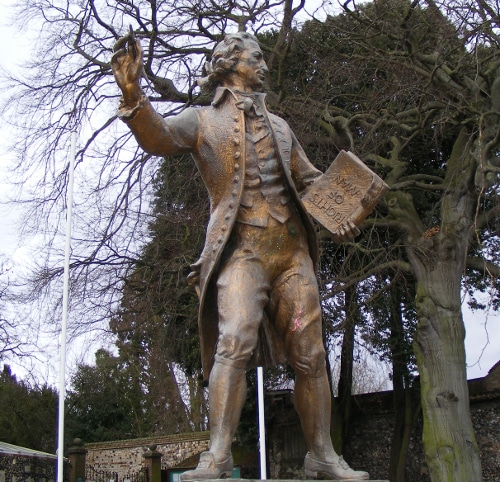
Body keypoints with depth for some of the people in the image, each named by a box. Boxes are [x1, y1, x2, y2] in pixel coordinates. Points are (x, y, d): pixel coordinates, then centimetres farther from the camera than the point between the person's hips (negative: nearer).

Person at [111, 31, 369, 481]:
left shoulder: (278, 125, 23)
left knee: (310, 353, 3)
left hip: (292, 249, 5)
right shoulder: (202, 120, 8)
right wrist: (133, 95, -30)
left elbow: (310, 178, 27)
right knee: (234, 343, -23)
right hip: (242, 250, -5)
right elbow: (158, 137, -11)